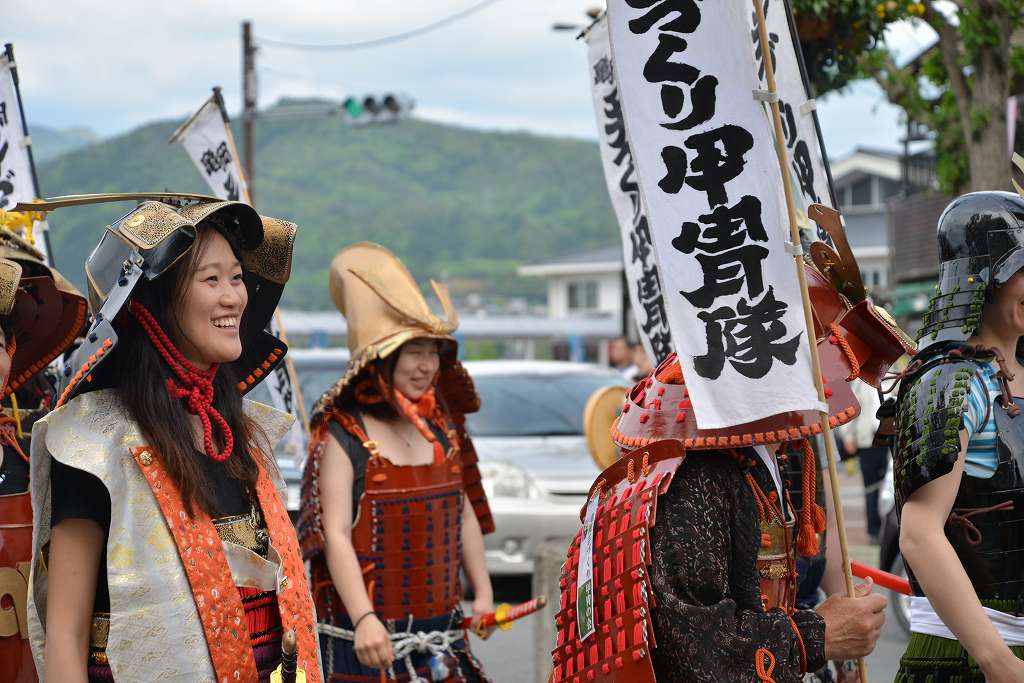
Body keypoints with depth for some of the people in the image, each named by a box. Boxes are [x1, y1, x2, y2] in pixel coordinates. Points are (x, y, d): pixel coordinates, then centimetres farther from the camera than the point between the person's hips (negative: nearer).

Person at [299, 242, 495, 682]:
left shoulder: (440, 428, 12)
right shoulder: (344, 435, -8)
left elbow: (463, 513, 20)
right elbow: (335, 535, -15)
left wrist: (482, 592, 16)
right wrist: (364, 620, -24)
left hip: (438, 628, 6)